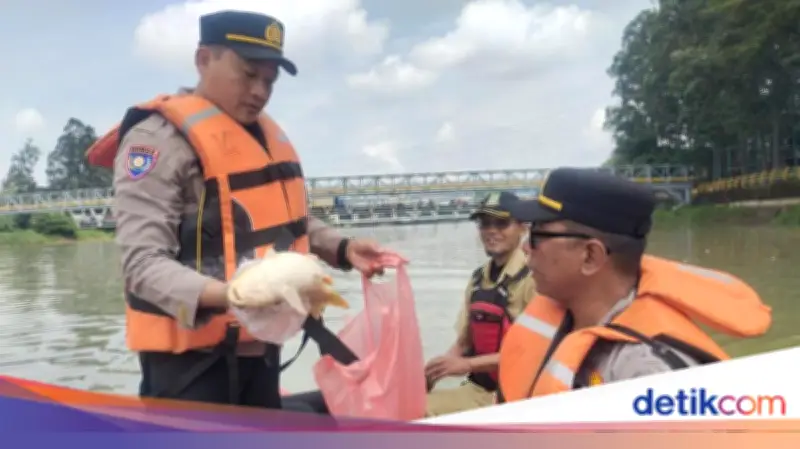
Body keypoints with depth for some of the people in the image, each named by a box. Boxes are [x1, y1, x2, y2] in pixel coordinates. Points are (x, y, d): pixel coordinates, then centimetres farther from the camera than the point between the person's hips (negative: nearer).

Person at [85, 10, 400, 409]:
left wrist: (342, 248, 6)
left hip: (259, 348, 9)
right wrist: (227, 294, -37)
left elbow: (291, 222, 24)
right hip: (192, 359, -8)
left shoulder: (267, 133, 12)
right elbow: (143, 262, -22)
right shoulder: (161, 137, -15)